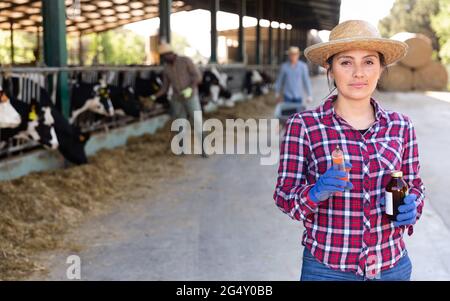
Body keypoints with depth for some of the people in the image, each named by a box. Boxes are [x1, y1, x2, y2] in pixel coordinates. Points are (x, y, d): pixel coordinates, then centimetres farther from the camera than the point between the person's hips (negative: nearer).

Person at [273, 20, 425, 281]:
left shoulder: (401, 126, -1)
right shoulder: (303, 125, -11)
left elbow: (414, 185, 9)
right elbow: (284, 196, -7)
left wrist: (411, 206, -12)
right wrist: (315, 193, -27)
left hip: (393, 267, 3)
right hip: (327, 268, -3)